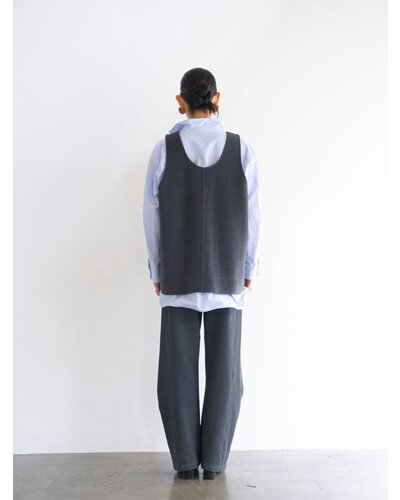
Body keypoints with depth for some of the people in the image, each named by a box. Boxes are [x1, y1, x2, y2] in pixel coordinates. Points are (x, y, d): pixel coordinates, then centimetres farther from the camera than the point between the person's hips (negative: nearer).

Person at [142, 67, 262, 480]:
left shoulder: (164, 149, -5)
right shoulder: (241, 149, -3)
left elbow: (152, 215, -2)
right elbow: (252, 215, -2)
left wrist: (157, 271, 8)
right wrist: (249, 268, 8)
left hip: (178, 275, 0)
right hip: (227, 274, 1)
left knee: (178, 369, 6)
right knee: (224, 368, 6)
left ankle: (185, 460, 11)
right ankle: (213, 460, 11)